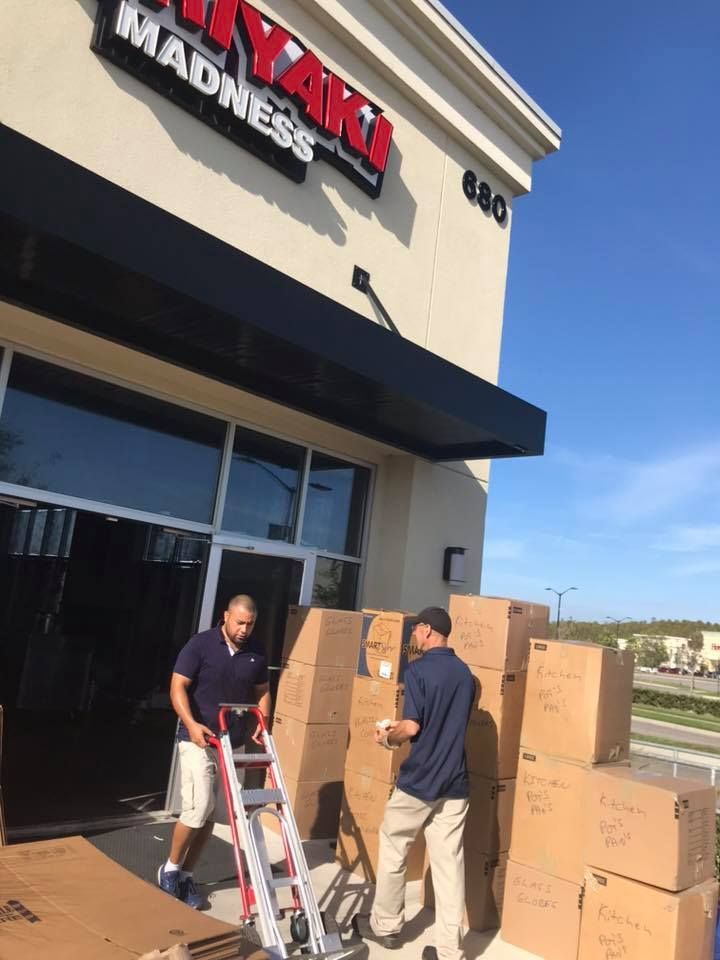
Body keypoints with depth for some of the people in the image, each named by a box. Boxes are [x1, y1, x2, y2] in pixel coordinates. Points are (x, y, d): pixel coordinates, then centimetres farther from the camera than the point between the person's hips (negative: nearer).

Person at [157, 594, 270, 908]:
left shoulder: (256, 655, 4)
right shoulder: (200, 644, -10)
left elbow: (262, 692, 15)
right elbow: (178, 687, -13)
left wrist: (263, 723, -2)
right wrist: (191, 723, -27)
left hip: (232, 744, 5)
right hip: (198, 740, -5)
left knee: (211, 815, 9)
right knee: (198, 808, -11)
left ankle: (186, 876, 24)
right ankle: (170, 868, 12)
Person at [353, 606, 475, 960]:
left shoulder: (418, 669, -14)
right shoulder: (465, 673, 7)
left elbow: (411, 727, -19)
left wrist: (387, 737, 3)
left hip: (418, 781, -5)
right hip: (454, 784, 5)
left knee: (393, 850, 15)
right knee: (449, 862, 8)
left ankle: (385, 926, 29)